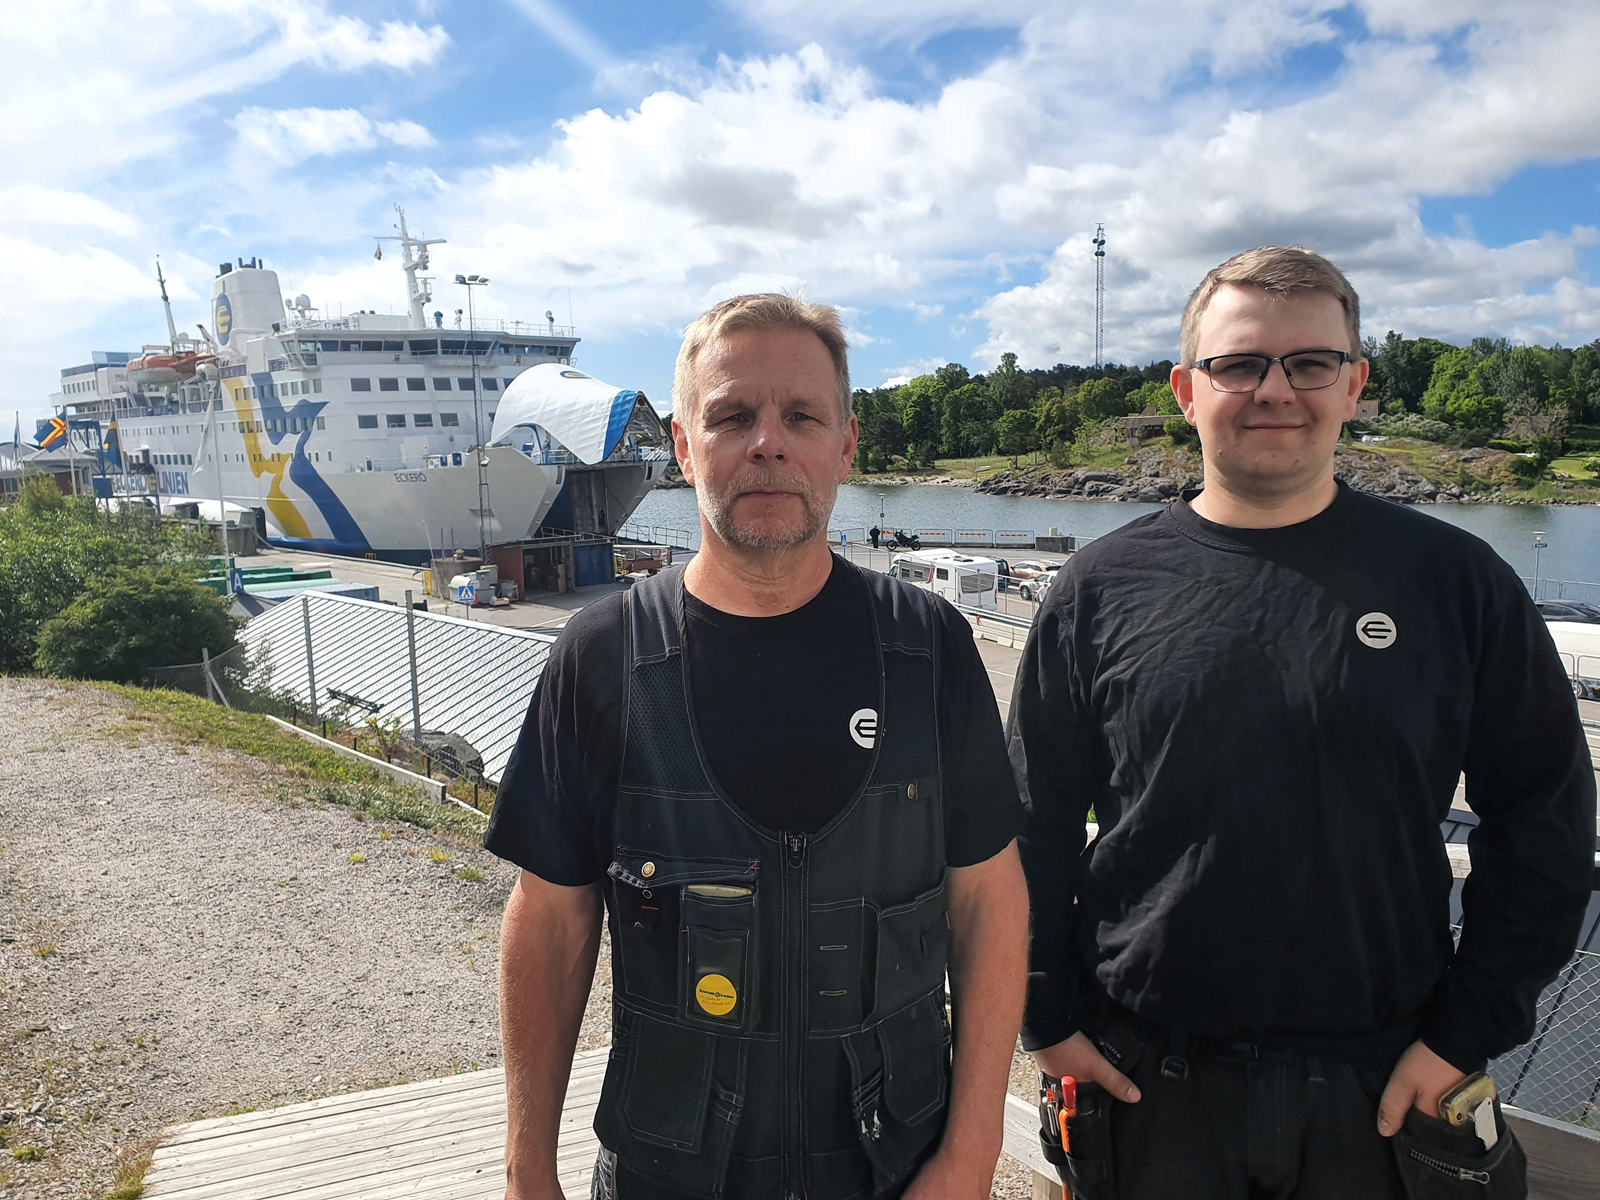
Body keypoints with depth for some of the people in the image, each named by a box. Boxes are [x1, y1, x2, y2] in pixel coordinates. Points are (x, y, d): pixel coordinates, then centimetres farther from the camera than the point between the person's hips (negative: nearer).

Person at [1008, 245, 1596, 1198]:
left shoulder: (1457, 582, -3)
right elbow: (1034, 829, 1)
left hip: (1380, 1088, 1)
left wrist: (1467, 1030, -2)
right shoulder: (1101, 590, -4)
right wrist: (1051, 1017, -1)